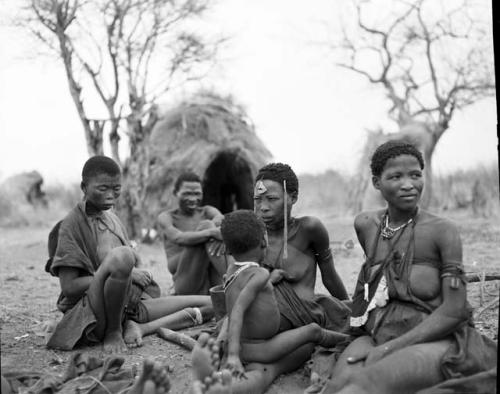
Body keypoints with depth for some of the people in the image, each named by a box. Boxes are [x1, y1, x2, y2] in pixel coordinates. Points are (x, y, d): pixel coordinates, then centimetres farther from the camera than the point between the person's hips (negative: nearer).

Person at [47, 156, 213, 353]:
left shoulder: (112, 218, 14)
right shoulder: (72, 224, -8)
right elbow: (68, 287, -15)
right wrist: (125, 273, -21)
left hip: (129, 307, 7)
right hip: (91, 312, -7)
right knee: (122, 255, -37)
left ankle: (139, 328, -12)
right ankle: (113, 332, -17)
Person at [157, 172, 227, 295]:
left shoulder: (207, 212, 18)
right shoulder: (166, 217, 8)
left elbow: (222, 219, -8)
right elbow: (179, 238, -16)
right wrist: (212, 232, -33)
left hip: (214, 283, 3)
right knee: (205, 226, -21)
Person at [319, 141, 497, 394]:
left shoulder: (442, 231, -7)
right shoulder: (365, 226, 7)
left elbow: (455, 310, -12)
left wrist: (390, 347, -18)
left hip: (436, 340, -4)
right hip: (377, 336, 4)